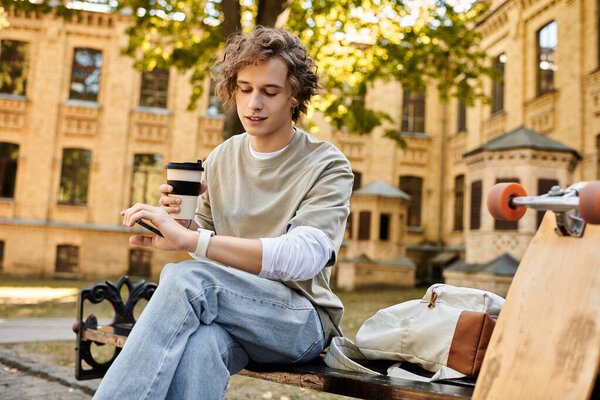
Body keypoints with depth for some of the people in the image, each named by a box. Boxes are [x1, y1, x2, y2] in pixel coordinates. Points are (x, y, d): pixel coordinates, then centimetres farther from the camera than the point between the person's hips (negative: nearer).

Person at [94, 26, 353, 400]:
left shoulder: (327, 165, -5)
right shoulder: (220, 160, 11)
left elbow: (304, 257, -23)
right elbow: (204, 236, 19)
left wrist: (191, 239, -33)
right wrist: (180, 221, -7)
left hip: (302, 318, -3)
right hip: (229, 310, 3)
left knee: (186, 278, -32)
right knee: (199, 344, -38)